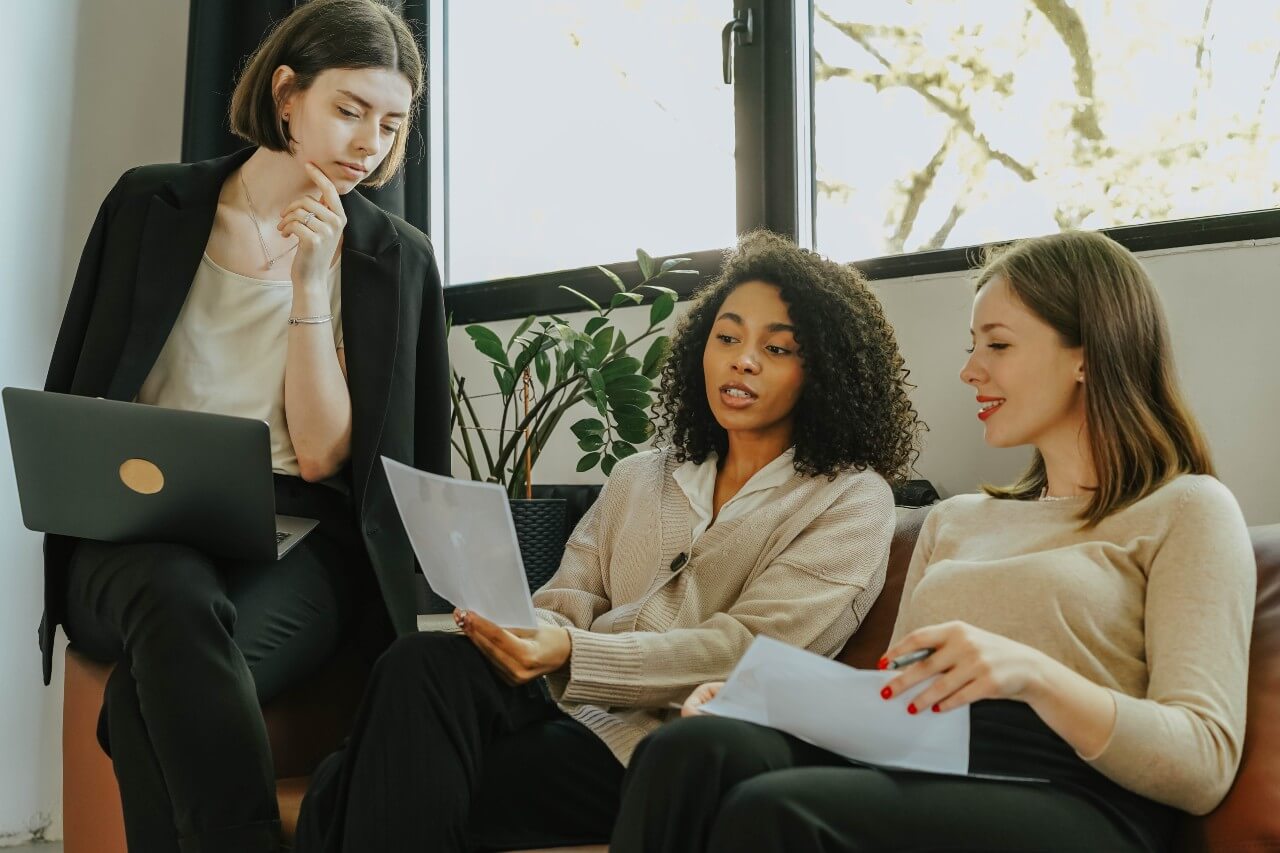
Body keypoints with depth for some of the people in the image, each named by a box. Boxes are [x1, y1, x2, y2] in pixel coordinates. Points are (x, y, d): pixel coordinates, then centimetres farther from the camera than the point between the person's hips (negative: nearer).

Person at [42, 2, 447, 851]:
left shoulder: (396, 258, 4)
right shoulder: (151, 206, 7)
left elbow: (322, 456, -5)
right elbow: (74, 402, 12)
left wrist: (309, 283, -12)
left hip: (294, 543, -1)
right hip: (138, 534, 1)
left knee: (156, 687, -34)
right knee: (175, 598, -37)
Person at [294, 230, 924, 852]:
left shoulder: (852, 502, 4)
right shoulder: (637, 480, 23)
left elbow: (746, 652, -9)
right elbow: (564, 605, 13)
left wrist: (571, 655, -23)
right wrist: (517, 629, -13)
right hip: (568, 710, 5)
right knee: (425, 663, -31)